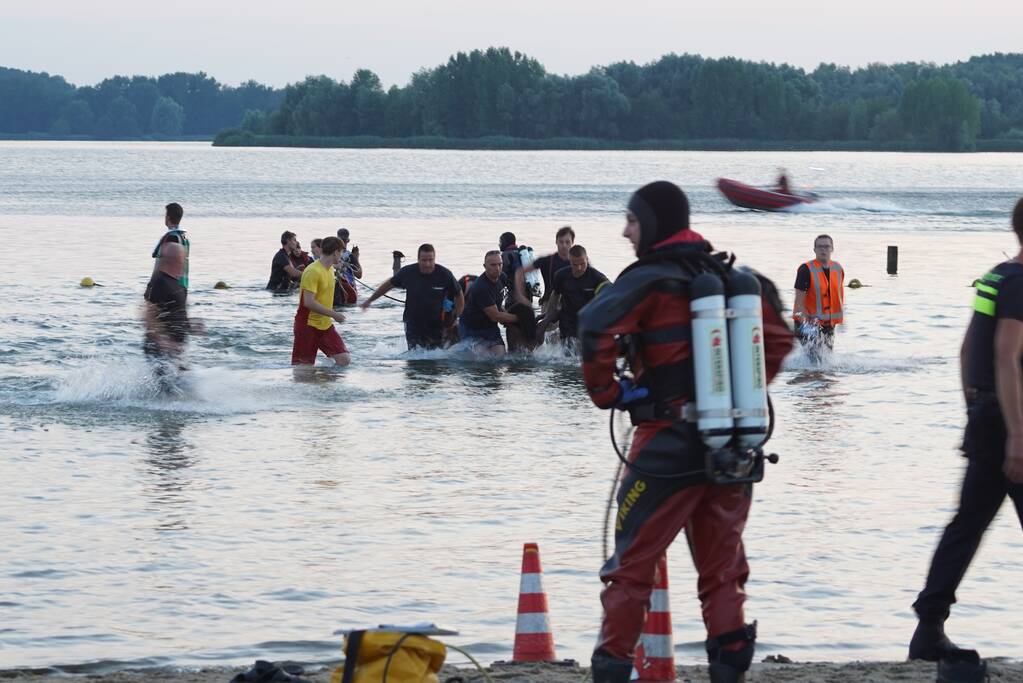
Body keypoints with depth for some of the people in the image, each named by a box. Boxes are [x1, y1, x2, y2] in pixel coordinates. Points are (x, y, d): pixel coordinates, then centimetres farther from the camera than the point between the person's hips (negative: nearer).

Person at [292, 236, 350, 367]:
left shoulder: (330, 270, 10)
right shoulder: (313, 272, -18)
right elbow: (309, 302, -25)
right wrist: (334, 314, -21)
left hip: (325, 325, 8)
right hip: (308, 325, -8)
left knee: (345, 360, -4)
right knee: (304, 366, -5)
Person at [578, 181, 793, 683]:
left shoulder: (650, 279, -9)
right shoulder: (730, 276, 10)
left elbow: (596, 327, -23)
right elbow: (779, 337, 15)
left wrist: (606, 391, -10)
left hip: (670, 444, -6)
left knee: (632, 563, 4)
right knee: (722, 565, 14)